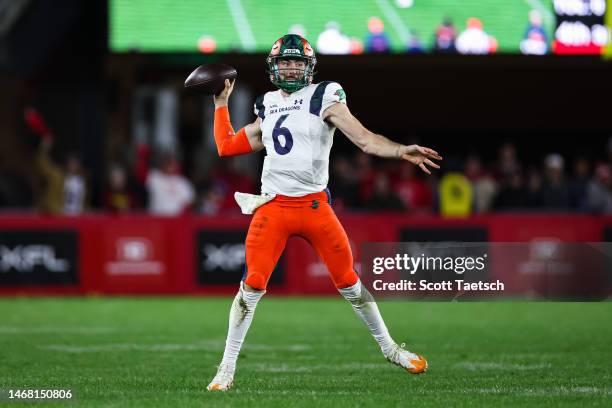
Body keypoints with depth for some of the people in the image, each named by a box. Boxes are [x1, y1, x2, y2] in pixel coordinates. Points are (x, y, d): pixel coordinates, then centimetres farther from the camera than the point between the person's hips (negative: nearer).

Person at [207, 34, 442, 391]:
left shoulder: (324, 99, 0)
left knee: (349, 281, 3)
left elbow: (364, 139, -11)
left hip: (314, 205, -2)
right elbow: (227, 146, 21)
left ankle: (389, 348, 21)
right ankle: (227, 368, -1)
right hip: (273, 207, 2)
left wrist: (401, 151, -26)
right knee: (253, 286, -7)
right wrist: (222, 103, 25)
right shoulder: (267, 107, 13)